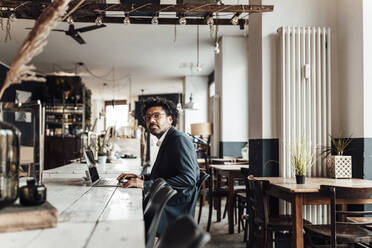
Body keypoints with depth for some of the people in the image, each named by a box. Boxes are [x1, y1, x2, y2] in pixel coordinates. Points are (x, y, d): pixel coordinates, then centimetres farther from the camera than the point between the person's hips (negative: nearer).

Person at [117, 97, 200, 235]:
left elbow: (188, 179, -23)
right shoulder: (165, 141, 17)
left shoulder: (179, 140, -13)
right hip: (164, 204, 9)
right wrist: (140, 178, 8)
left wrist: (146, 184, -25)